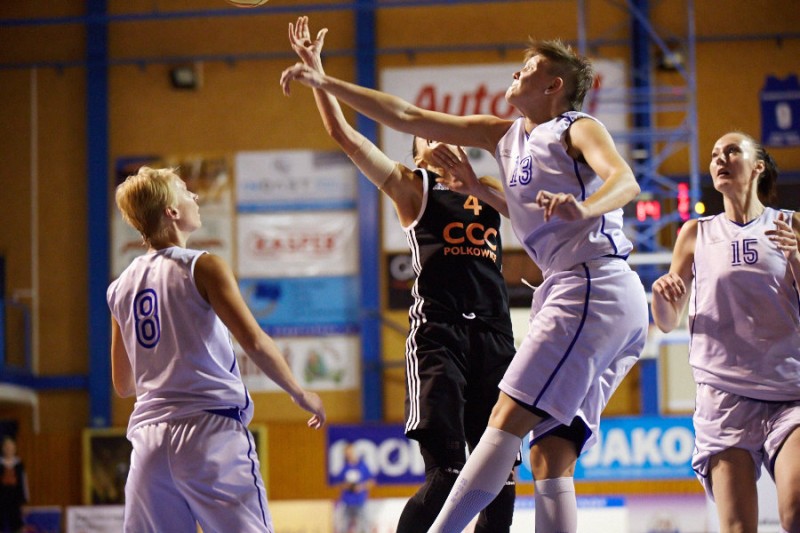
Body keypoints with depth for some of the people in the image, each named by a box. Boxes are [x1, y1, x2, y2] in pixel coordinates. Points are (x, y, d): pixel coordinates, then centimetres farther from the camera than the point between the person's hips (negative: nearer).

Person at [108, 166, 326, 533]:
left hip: (149, 436, 5)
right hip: (210, 431, -5)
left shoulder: (121, 288, 13)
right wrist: (301, 394, 3)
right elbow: (255, 343, -11)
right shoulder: (202, 267, -3)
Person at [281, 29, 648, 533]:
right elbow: (408, 117, 25)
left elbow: (626, 180, -19)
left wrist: (584, 208, -40)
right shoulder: (505, 136, 24)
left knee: (508, 418, -18)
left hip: (594, 284, -8)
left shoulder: (578, 129, 1)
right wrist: (325, 84, 24)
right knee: (552, 457, -2)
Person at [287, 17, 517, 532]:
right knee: (447, 474, -16)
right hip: (438, 333, -4)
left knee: (501, 478, 3)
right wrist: (315, 69, -3)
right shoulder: (412, 189, 9)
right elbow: (344, 134, 3)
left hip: (494, 335, 4)